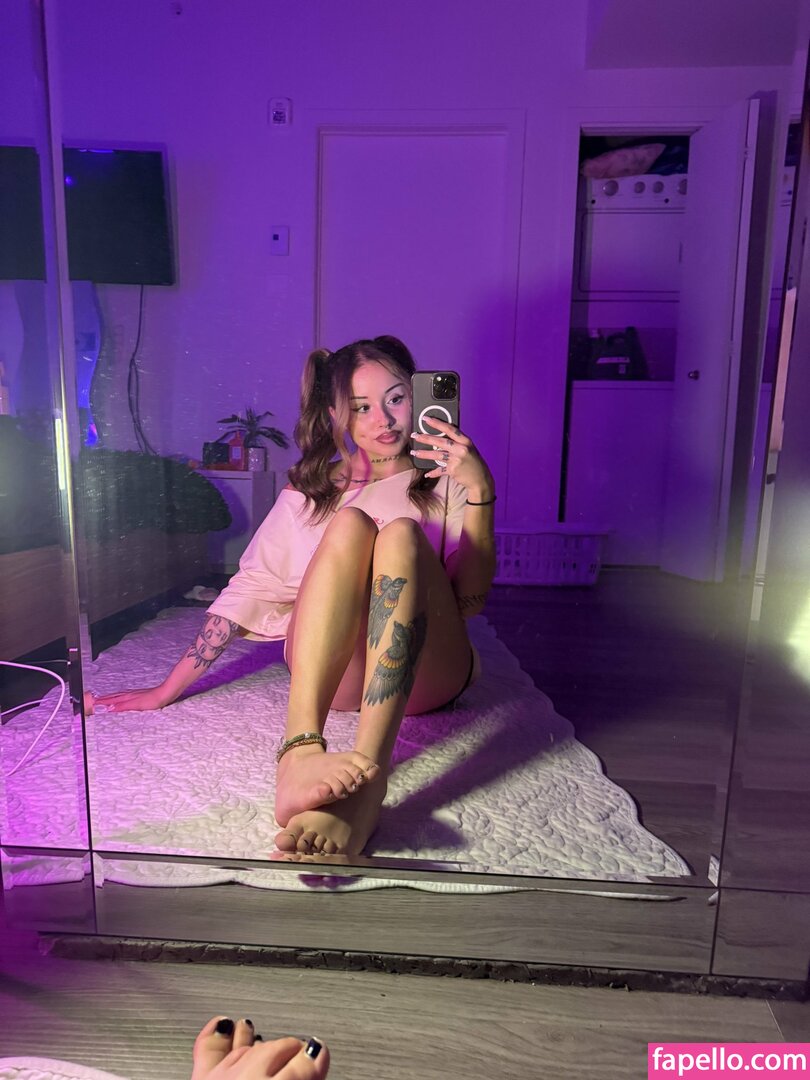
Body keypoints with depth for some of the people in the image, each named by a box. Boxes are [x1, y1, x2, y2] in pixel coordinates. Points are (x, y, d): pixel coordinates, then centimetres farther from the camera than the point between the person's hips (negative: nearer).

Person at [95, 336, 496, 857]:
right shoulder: (312, 492, 17)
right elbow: (248, 590, 11)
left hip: (425, 672, 0)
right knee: (349, 524, -24)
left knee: (401, 534, -28)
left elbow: (470, 600, -2)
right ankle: (300, 751, -43)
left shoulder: (445, 483, 12)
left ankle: (365, 784, -46)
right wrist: (167, 689, 7)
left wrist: (480, 491, -14)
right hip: (331, 672, 1)